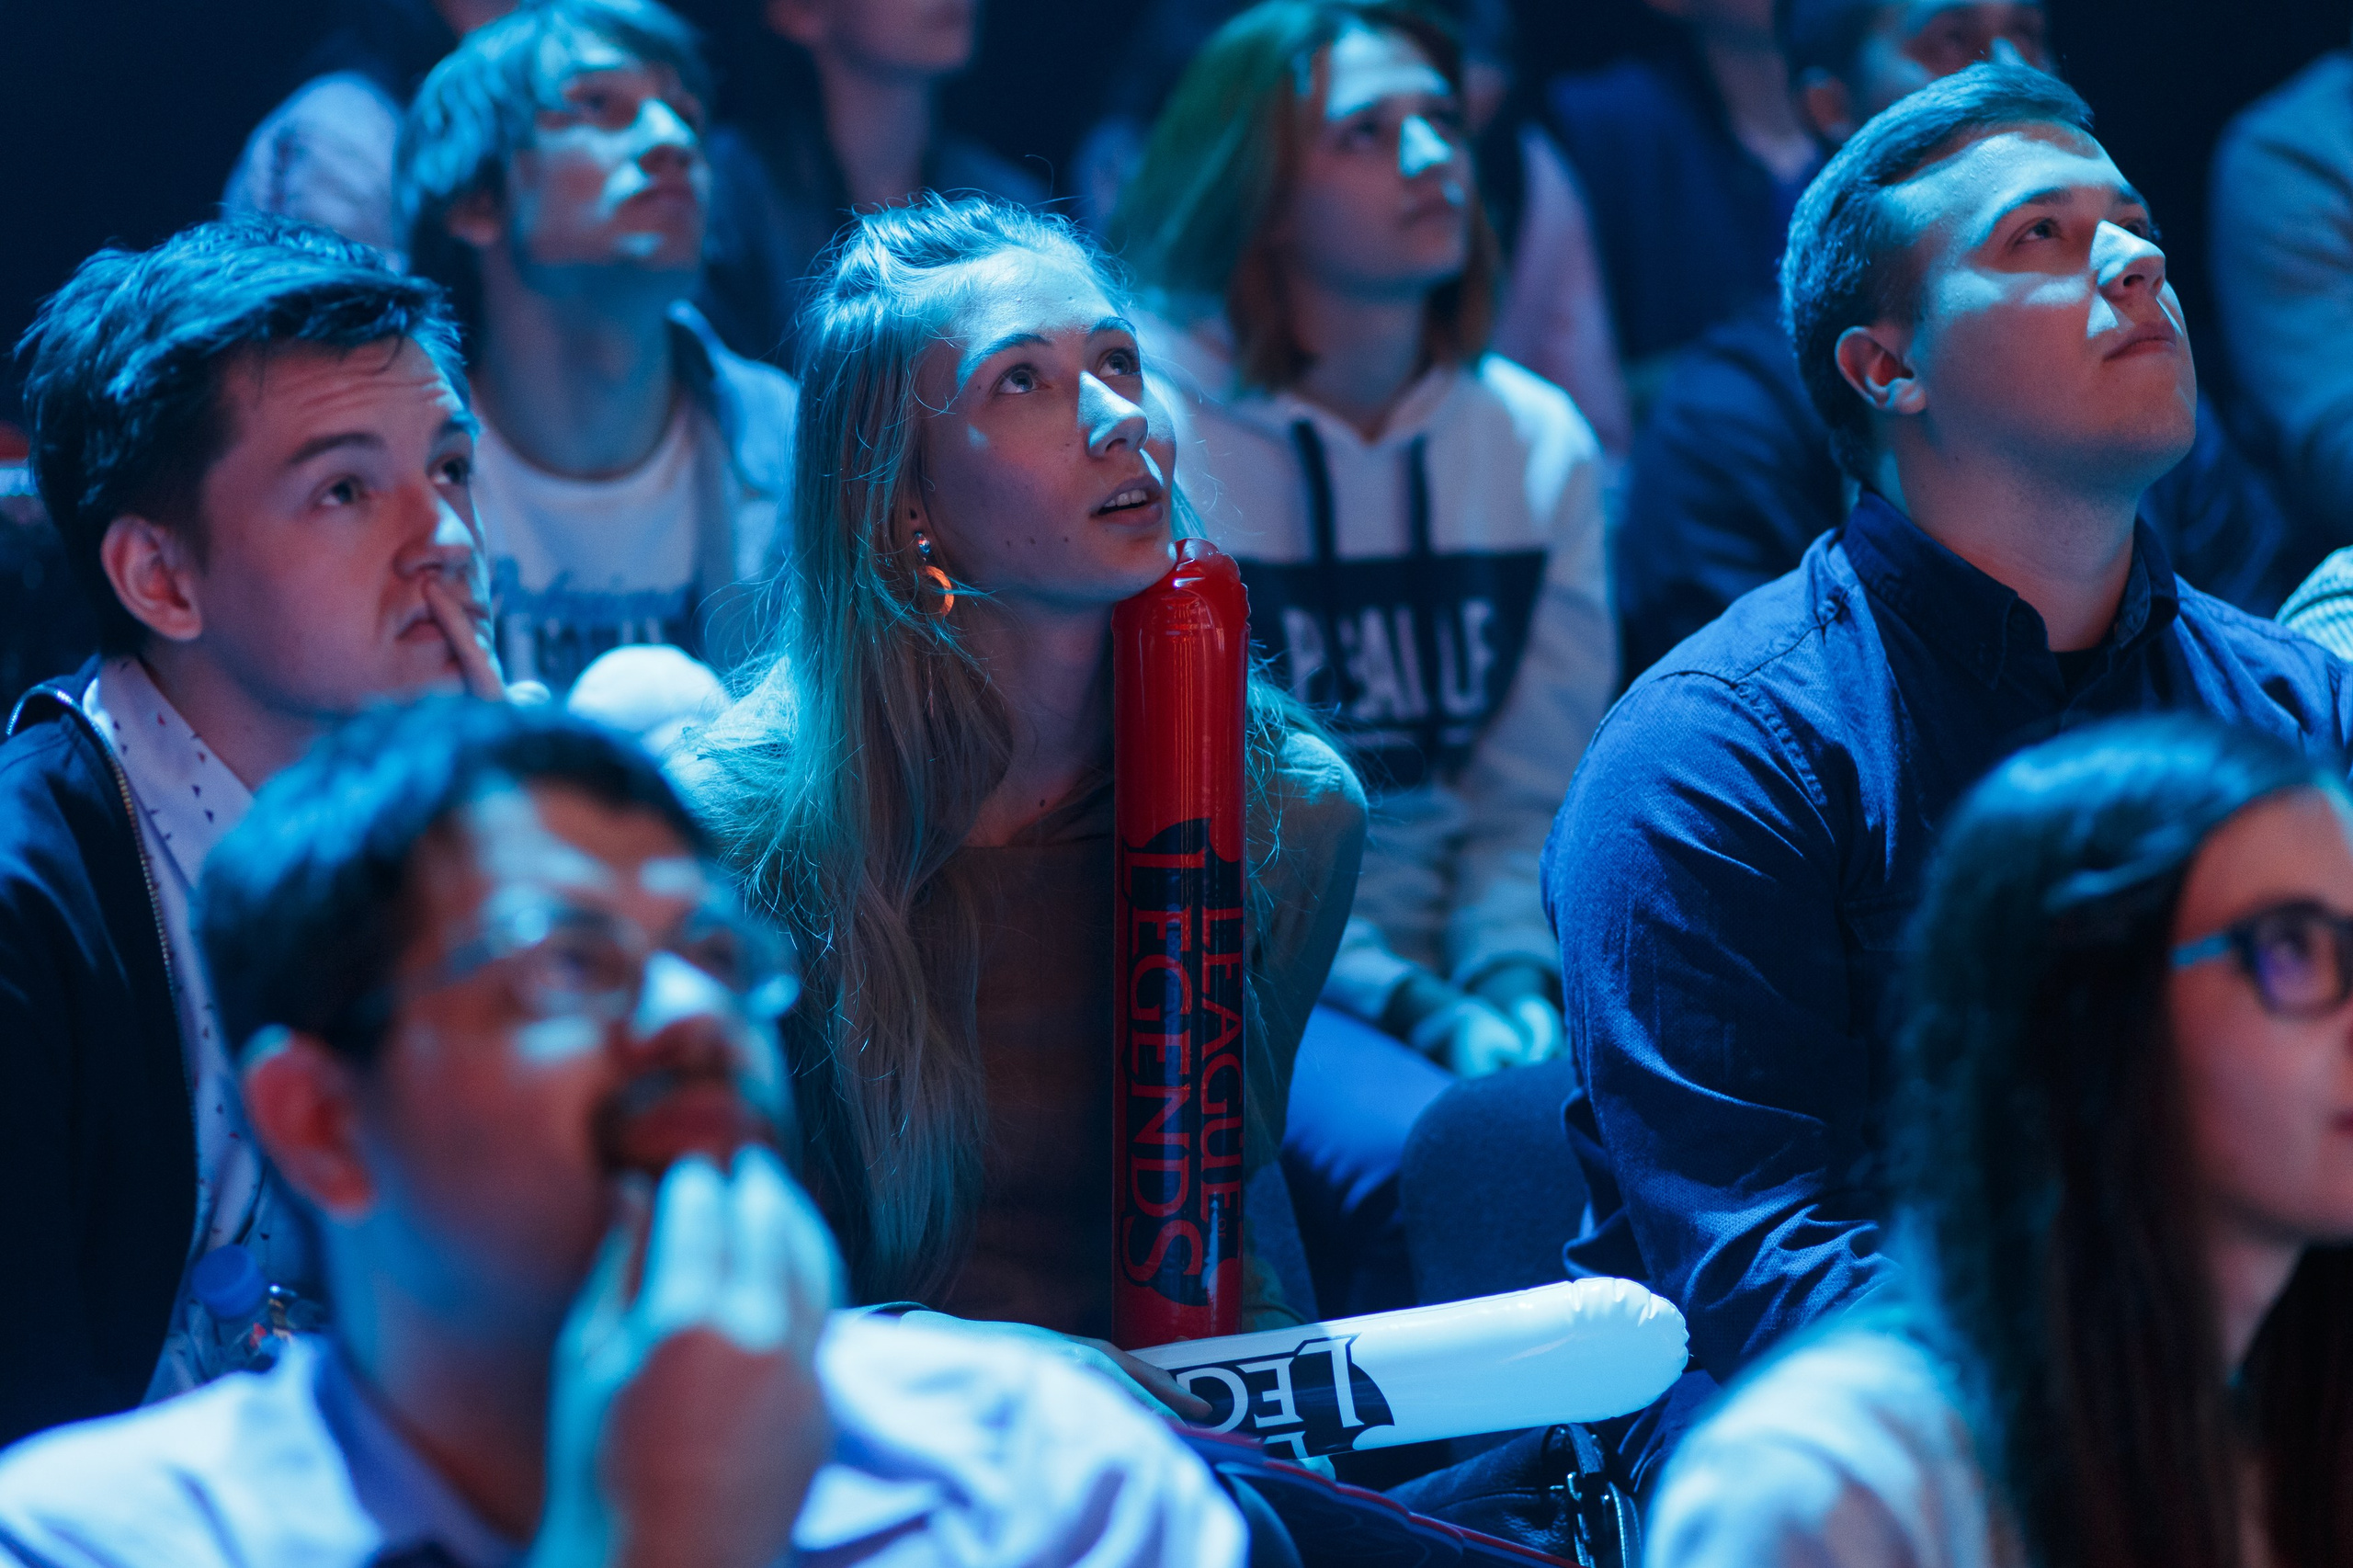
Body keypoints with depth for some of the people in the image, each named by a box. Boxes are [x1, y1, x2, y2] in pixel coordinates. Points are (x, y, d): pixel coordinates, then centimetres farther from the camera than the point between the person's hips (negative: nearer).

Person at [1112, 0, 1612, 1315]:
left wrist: (1509, 987, -10)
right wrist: (1417, 1013, -16)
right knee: (1422, 1148, -34)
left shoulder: (1540, 442, 11)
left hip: (1461, 962, 4)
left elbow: (1536, 791, 10)